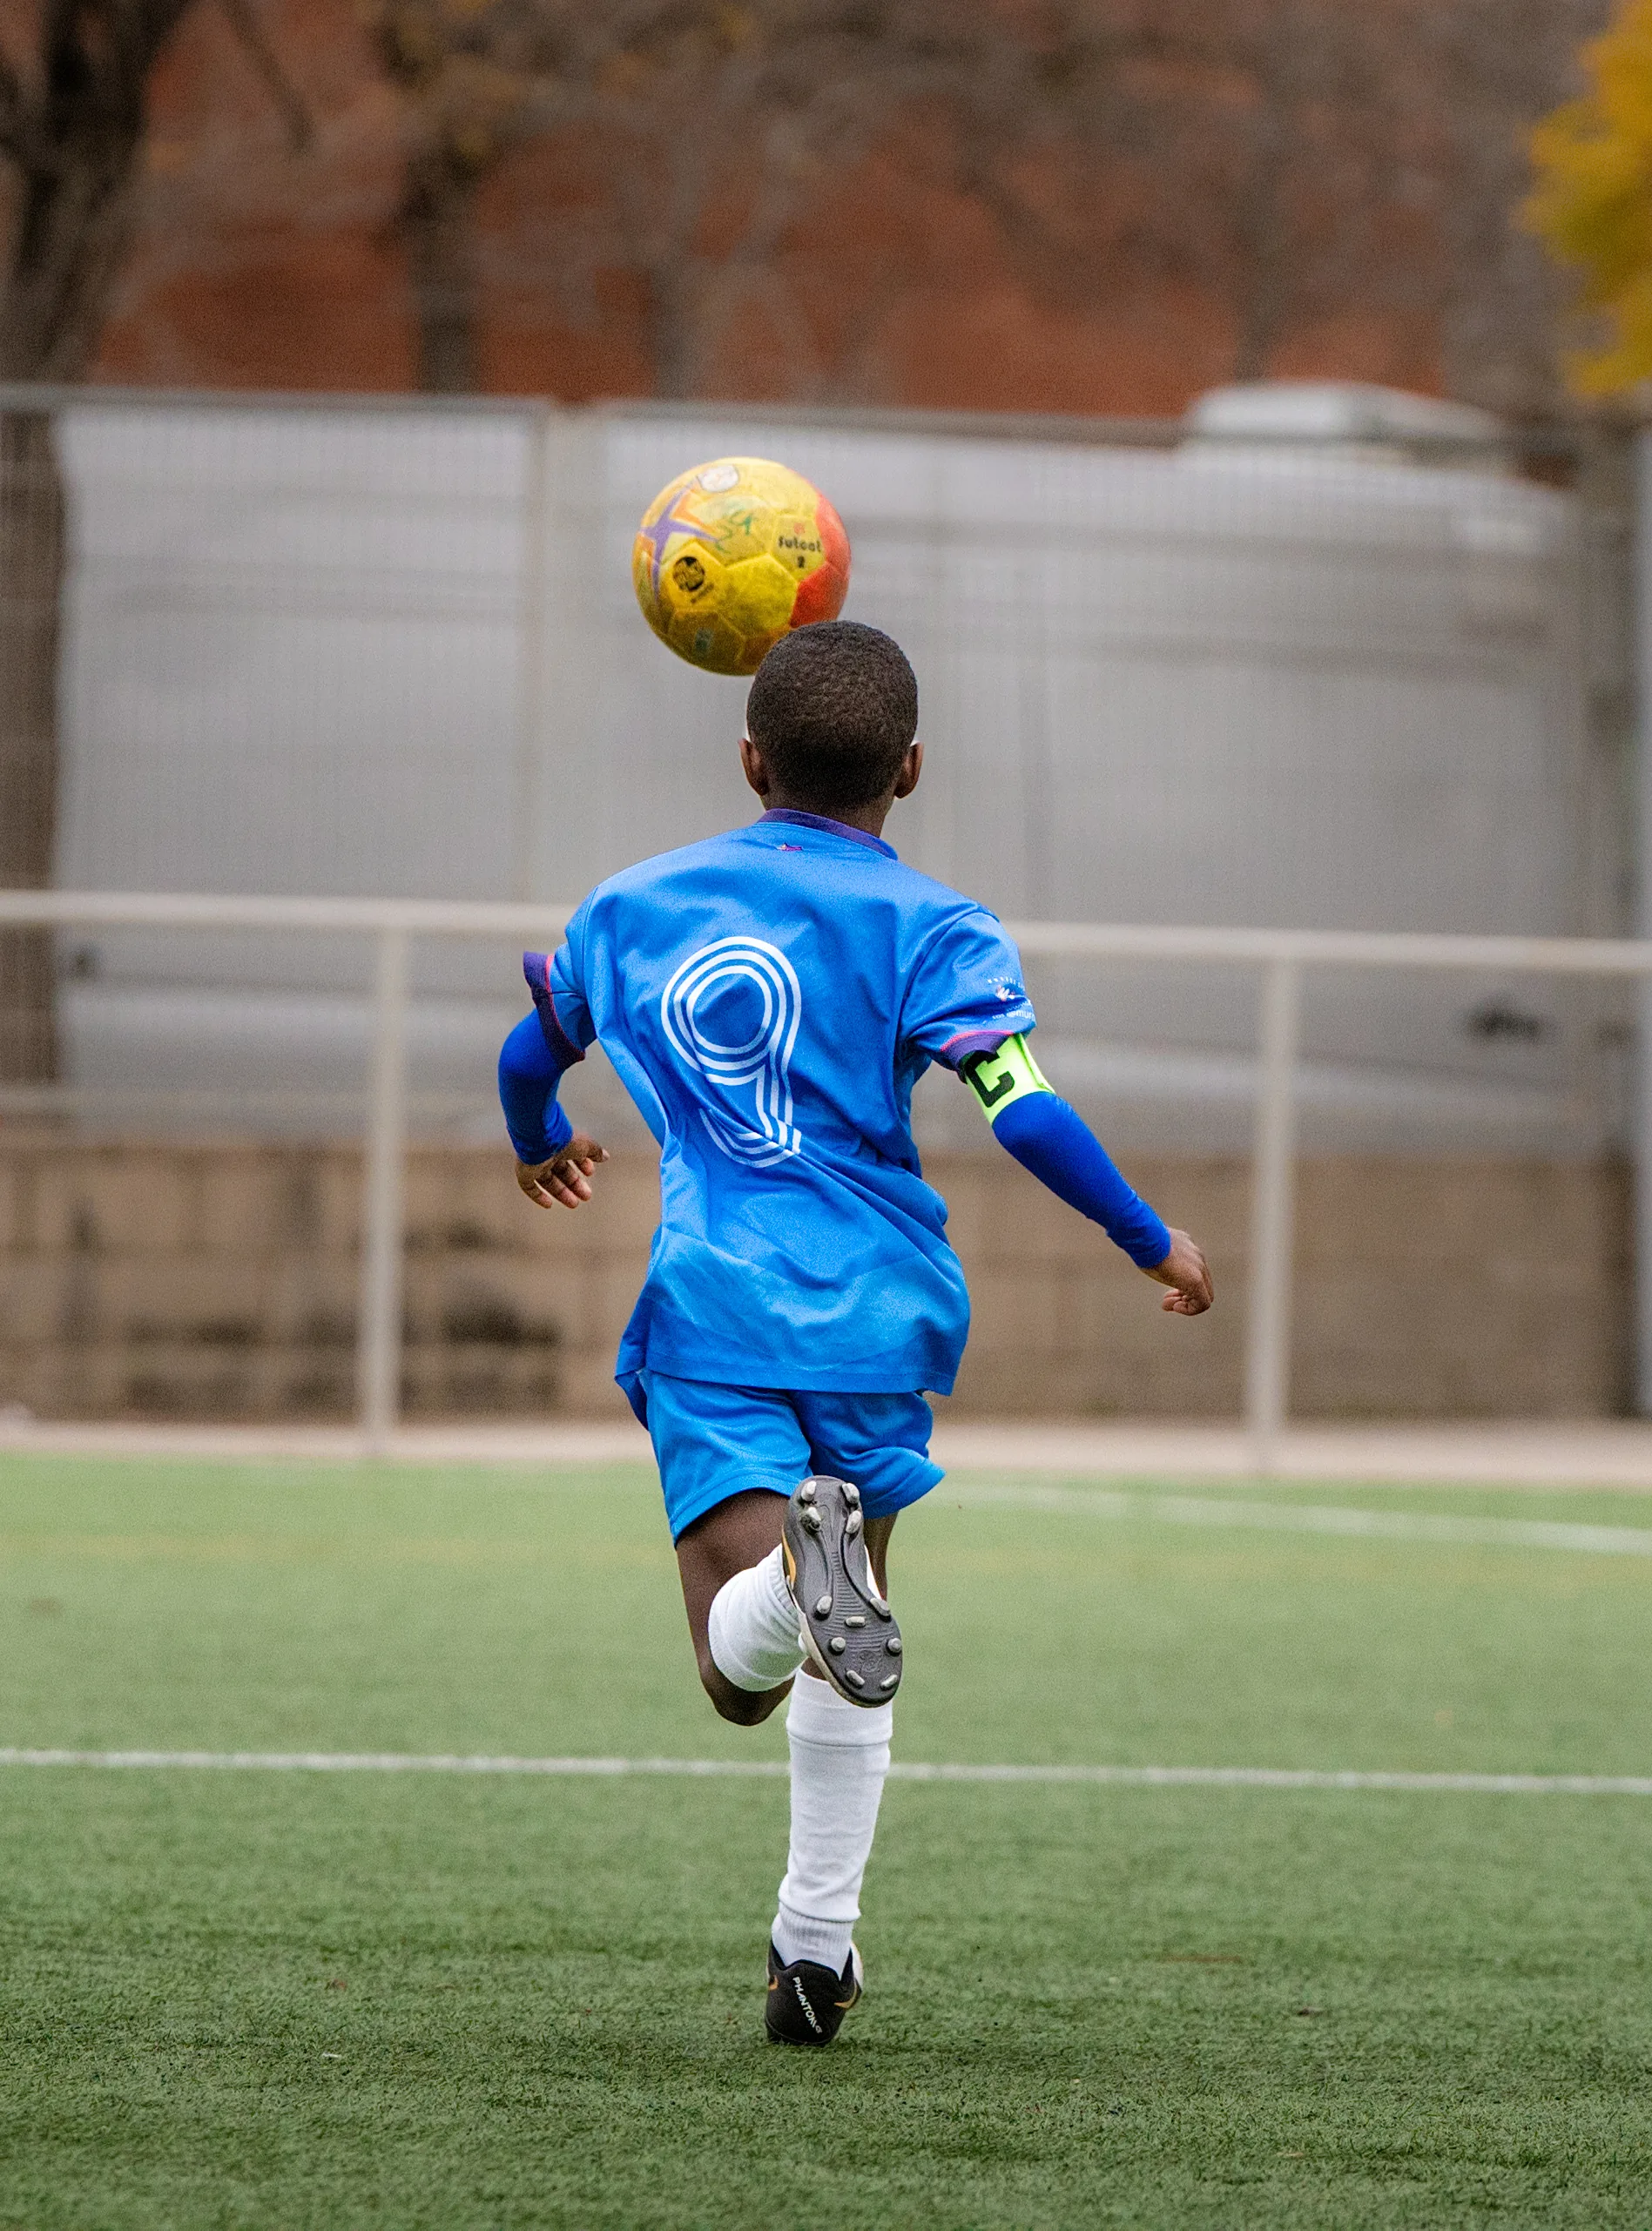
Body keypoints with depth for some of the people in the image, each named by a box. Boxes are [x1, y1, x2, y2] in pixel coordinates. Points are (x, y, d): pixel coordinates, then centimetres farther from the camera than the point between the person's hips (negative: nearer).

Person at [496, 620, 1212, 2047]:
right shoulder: (927, 926, 0)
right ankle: (819, 1944, 19)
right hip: (876, 1312, 0)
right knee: (847, 1652, 20)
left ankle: (798, 1566, -44)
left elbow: (530, 1055, 27)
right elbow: (1026, 1115, -10)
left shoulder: (634, 907, 13)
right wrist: (1152, 1244, 3)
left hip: (713, 1312, 0)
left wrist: (540, 1148, 49)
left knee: (741, 1672, -10)